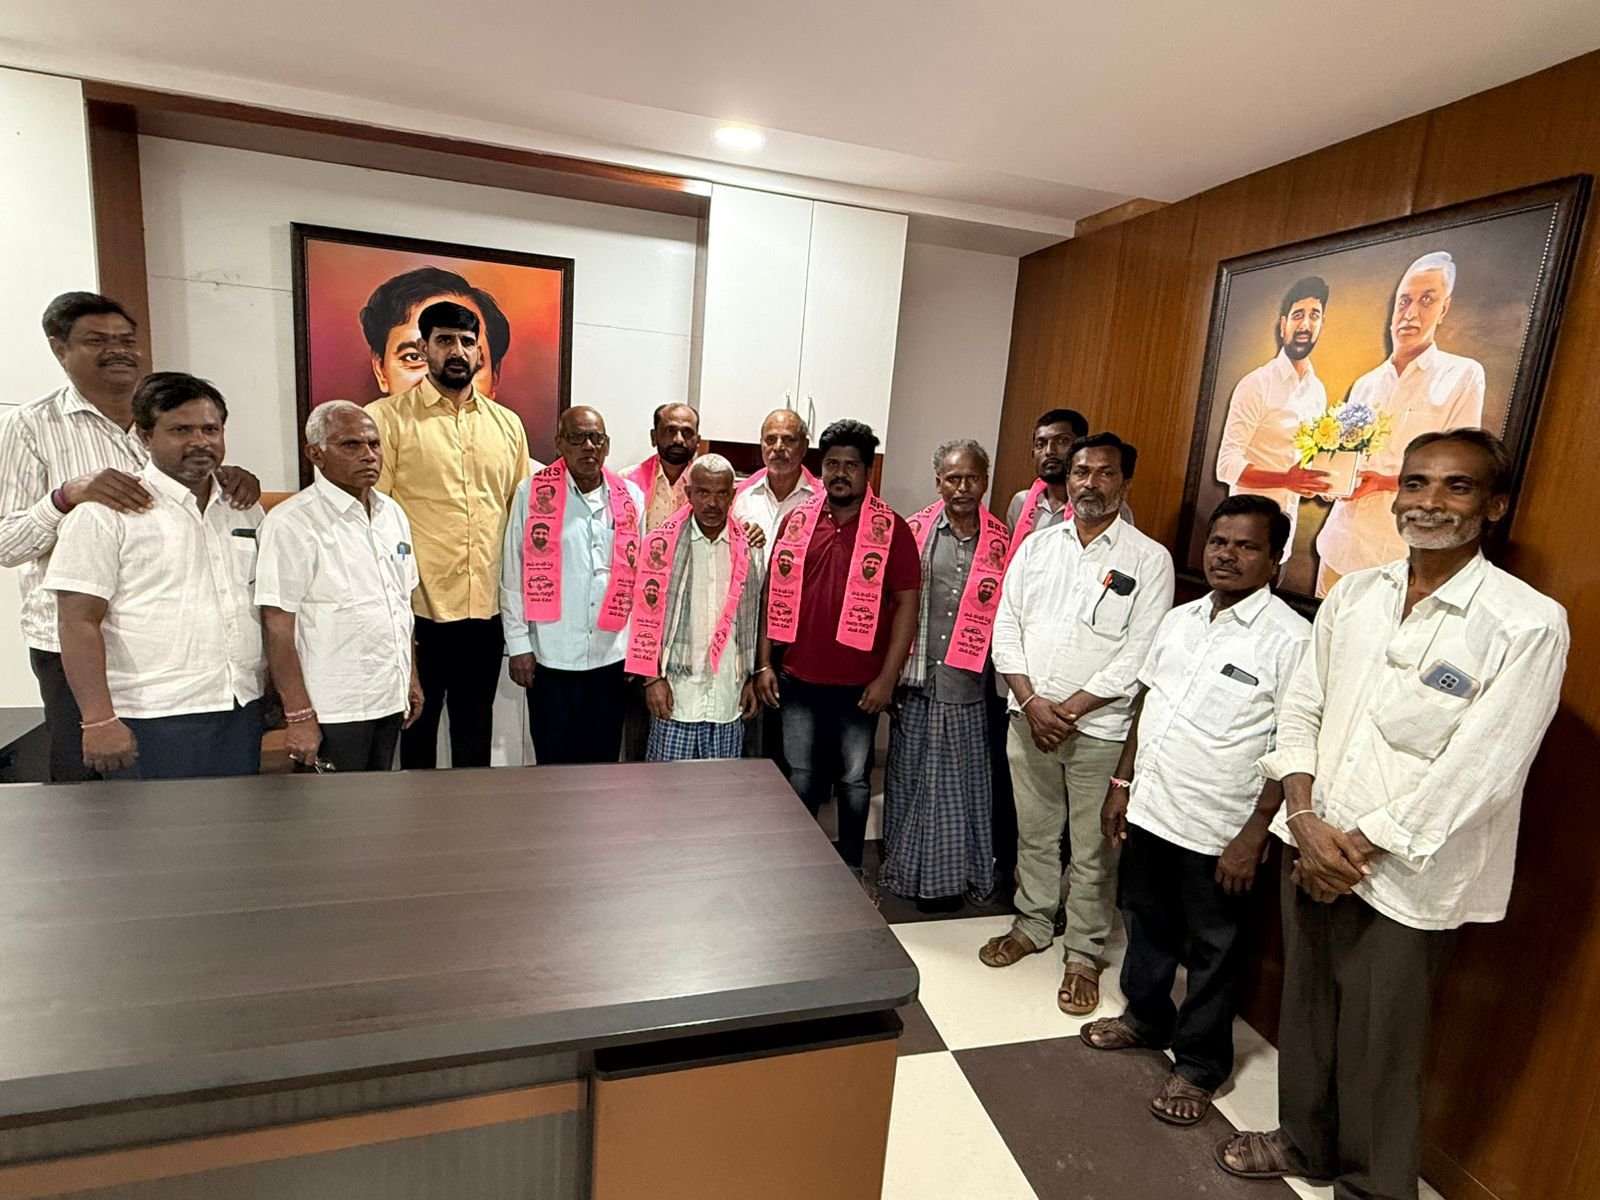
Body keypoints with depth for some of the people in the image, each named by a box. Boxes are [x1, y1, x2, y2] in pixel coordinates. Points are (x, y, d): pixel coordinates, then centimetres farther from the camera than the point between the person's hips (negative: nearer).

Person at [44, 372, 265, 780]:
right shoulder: (105, 513, -5)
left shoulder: (245, 509, 12)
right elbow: (80, 622, -9)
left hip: (242, 711, 5)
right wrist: (99, 720, -15)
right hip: (152, 722, -5)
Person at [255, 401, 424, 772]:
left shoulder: (393, 513, 8)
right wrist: (299, 716, -15)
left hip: (390, 700, 7)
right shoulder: (291, 524, -13)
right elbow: (278, 627, -15)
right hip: (333, 712, -6)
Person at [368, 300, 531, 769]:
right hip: (418, 607, -3)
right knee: (418, 722, 12)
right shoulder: (386, 417, -3)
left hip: (488, 608, 4)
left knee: (476, 723, 16)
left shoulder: (507, 424, 9)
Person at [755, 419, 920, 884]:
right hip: (798, 680, 3)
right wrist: (765, 663, 3)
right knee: (800, 778, 14)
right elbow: (775, 595, 7)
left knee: (853, 780, 12)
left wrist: (887, 677, -11)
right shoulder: (797, 520, 4)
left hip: (859, 685, -2)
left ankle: (851, 868, 32)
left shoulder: (892, 529, -5)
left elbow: (906, 603, -7)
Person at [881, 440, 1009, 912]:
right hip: (918, 680, 0)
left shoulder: (1000, 538, 3)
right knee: (909, 775, 12)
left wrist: (996, 599, -6)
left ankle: (951, 875, 26)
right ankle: (905, 869, 30)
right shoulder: (915, 530, -1)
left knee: (960, 780, 9)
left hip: (968, 684, 0)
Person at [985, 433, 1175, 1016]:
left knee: (1092, 849, 8)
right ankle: (1033, 924, 38)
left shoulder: (1149, 559, -6)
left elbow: (1139, 656, -11)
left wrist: (1070, 710, -13)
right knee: (1034, 833, 18)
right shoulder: (1037, 546, 6)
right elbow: (1006, 629, 3)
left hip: (1099, 729, -3)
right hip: (1028, 719, 4)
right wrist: (1032, 702, -9)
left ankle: (1084, 954, 26)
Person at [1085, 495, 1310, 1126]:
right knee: (1146, 925, 23)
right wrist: (1123, 782, 11)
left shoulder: (1290, 639, -15)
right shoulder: (1178, 620, 5)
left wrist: (1253, 835, -17)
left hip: (1218, 834, -6)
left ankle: (1199, 1064, 33)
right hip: (1148, 811, 6)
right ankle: (1145, 1016, 46)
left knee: (1212, 955, 13)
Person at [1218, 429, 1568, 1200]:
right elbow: (1300, 710, 4)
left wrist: (1358, 848, -13)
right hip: (1310, 850, 5)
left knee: (1377, 1049, 11)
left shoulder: (1528, 624, -14)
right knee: (1305, 1010, 21)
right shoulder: (1351, 595, 2)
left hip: (1403, 878, -4)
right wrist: (1304, 819, -8)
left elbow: (1475, 774, -16)